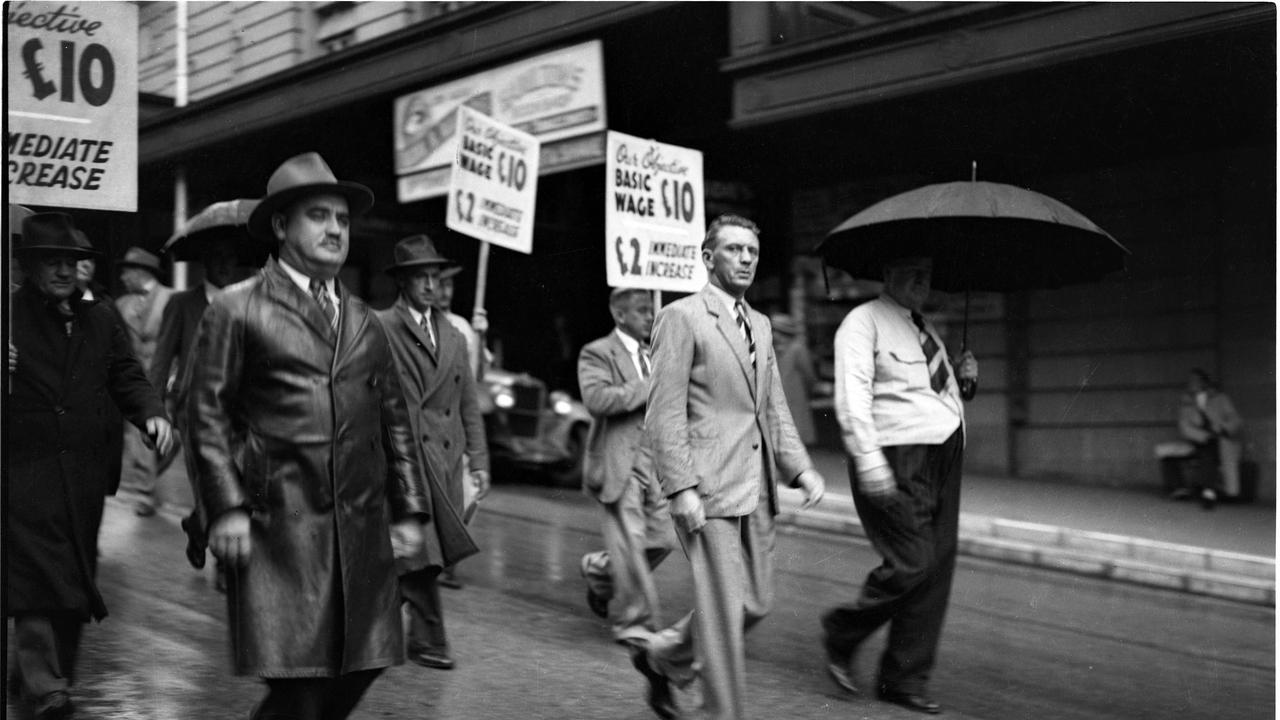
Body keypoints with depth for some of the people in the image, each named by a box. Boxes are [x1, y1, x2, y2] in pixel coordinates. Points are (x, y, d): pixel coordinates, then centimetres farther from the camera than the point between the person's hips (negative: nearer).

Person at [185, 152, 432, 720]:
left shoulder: (364, 322, 17)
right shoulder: (235, 310, 2)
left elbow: (394, 421, 16)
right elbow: (207, 416, -2)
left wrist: (409, 510, 10)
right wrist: (227, 508, -11)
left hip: (363, 528, 5)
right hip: (278, 525, -5)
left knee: (359, 666, 8)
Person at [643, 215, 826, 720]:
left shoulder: (760, 325, 17)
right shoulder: (681, 318, -6)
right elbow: (665, 412, -11)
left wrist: (799, 467, 5)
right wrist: (681, 487, -18)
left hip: (756, 489, 8)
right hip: (707, 488, -8)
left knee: (756, 603, 12)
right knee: (724, 608, -4)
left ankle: (664, 657, 33)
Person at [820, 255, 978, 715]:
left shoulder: (926, 329, 22)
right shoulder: (864, 321, -4)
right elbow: (853, 397, -15)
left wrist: (962, 378, 10)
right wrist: (870, 461, -24)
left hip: (943, 457, 8)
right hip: (897, 461, -8)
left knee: (938, 568, 5)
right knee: (911, 563, -13)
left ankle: (905, 679, 15)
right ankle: (841, 634, 12)